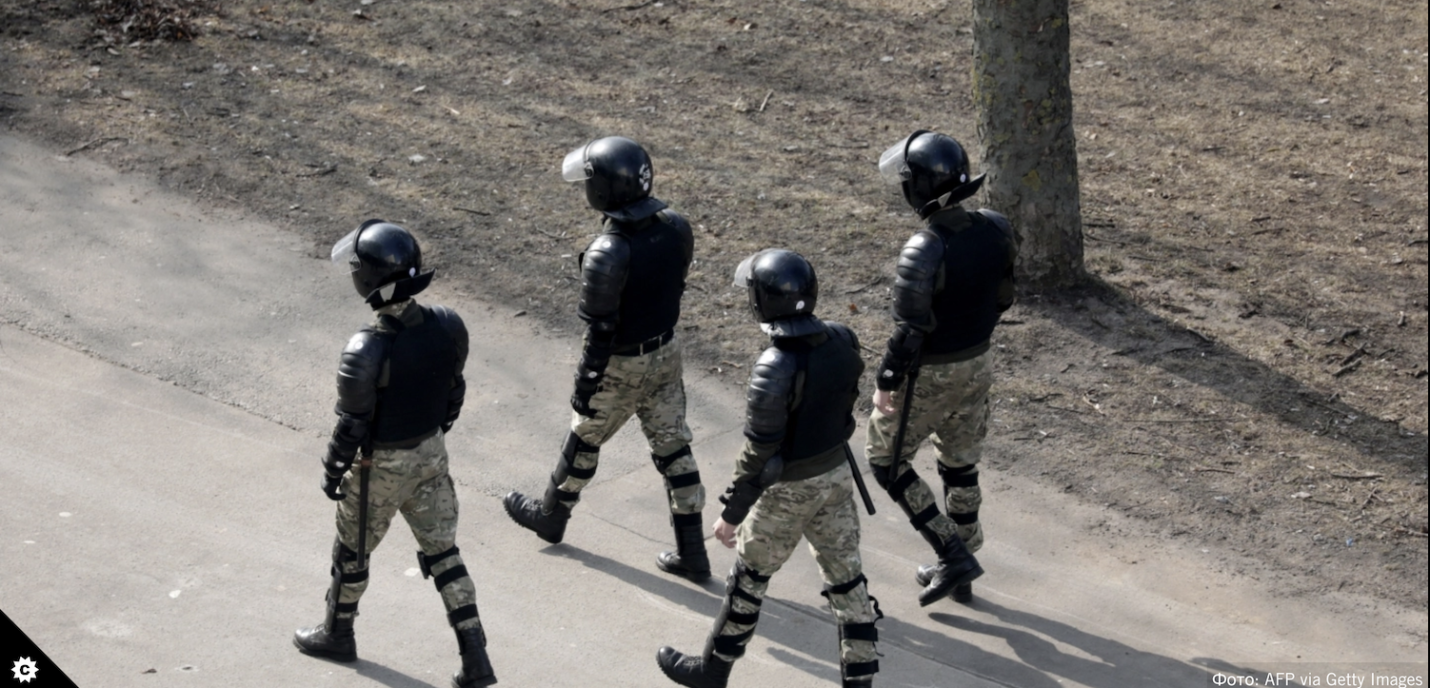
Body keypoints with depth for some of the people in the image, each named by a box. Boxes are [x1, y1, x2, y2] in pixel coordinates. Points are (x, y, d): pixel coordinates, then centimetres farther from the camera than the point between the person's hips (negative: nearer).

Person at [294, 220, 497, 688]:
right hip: (431, 454, 5)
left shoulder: (366, 354, -33)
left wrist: (332, 473, -4)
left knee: (352, 550, 20)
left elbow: (352, 425, -21)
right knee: (442, 551, 17)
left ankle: (338, 634, 44)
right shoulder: (447, 327, -15)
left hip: (381, 466, -5)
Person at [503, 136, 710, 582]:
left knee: (584, 441, 19)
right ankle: (692, 554, 21)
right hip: (667, 353, 6)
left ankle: (550, 516, 43)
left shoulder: (607, 254, -32)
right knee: (672, 448, 15)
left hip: (622, 367, -6)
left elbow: (600, 332, -24)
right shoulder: (675, 228, -11)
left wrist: (585, 388, -13)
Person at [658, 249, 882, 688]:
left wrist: (732, 513, -13)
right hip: (838, 473, 6)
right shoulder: (842, 342, -9)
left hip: (789, 489, -6)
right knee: (846, 579, 13)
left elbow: (759, 453, -24)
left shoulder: (775, 369, -30)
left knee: (749, 578, 14)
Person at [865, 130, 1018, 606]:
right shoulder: (995, 230, -8)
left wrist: (886, 380, -12)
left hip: (928, 373, -7)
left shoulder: (924, 252, -30)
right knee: (961, 463, 21)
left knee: (887, 460, 13)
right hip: (978, 363, 7)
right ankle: (959, 570, 34)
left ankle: (953, 554, 9)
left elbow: (910, 329, -25)